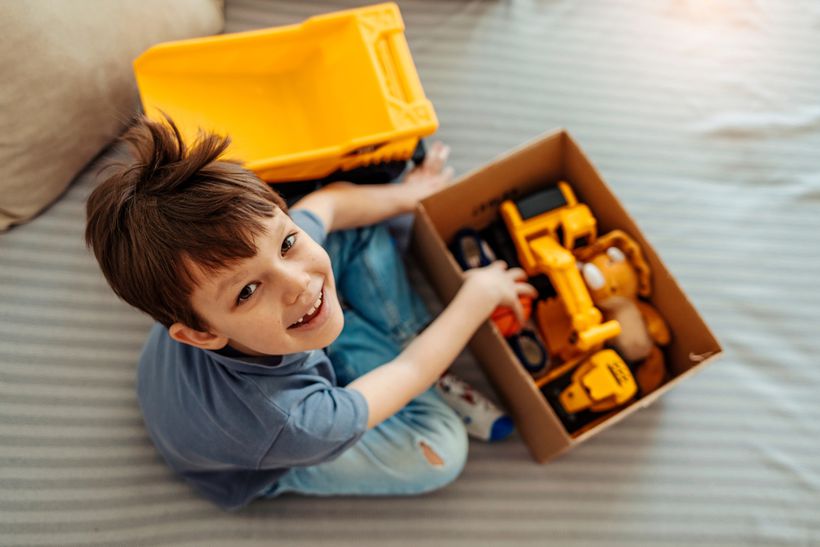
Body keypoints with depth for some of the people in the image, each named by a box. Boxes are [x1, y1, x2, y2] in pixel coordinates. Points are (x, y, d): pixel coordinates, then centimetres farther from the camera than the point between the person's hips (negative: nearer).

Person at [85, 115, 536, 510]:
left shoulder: (261, 239, -33)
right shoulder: (292, 423, -47)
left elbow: (328, 202, -7)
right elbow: (412, 373, -29)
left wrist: (405, 195, 7)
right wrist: (479, 295, -15)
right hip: (252, 469, -5)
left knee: (359, 227, -4)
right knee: (443, 448, -14)